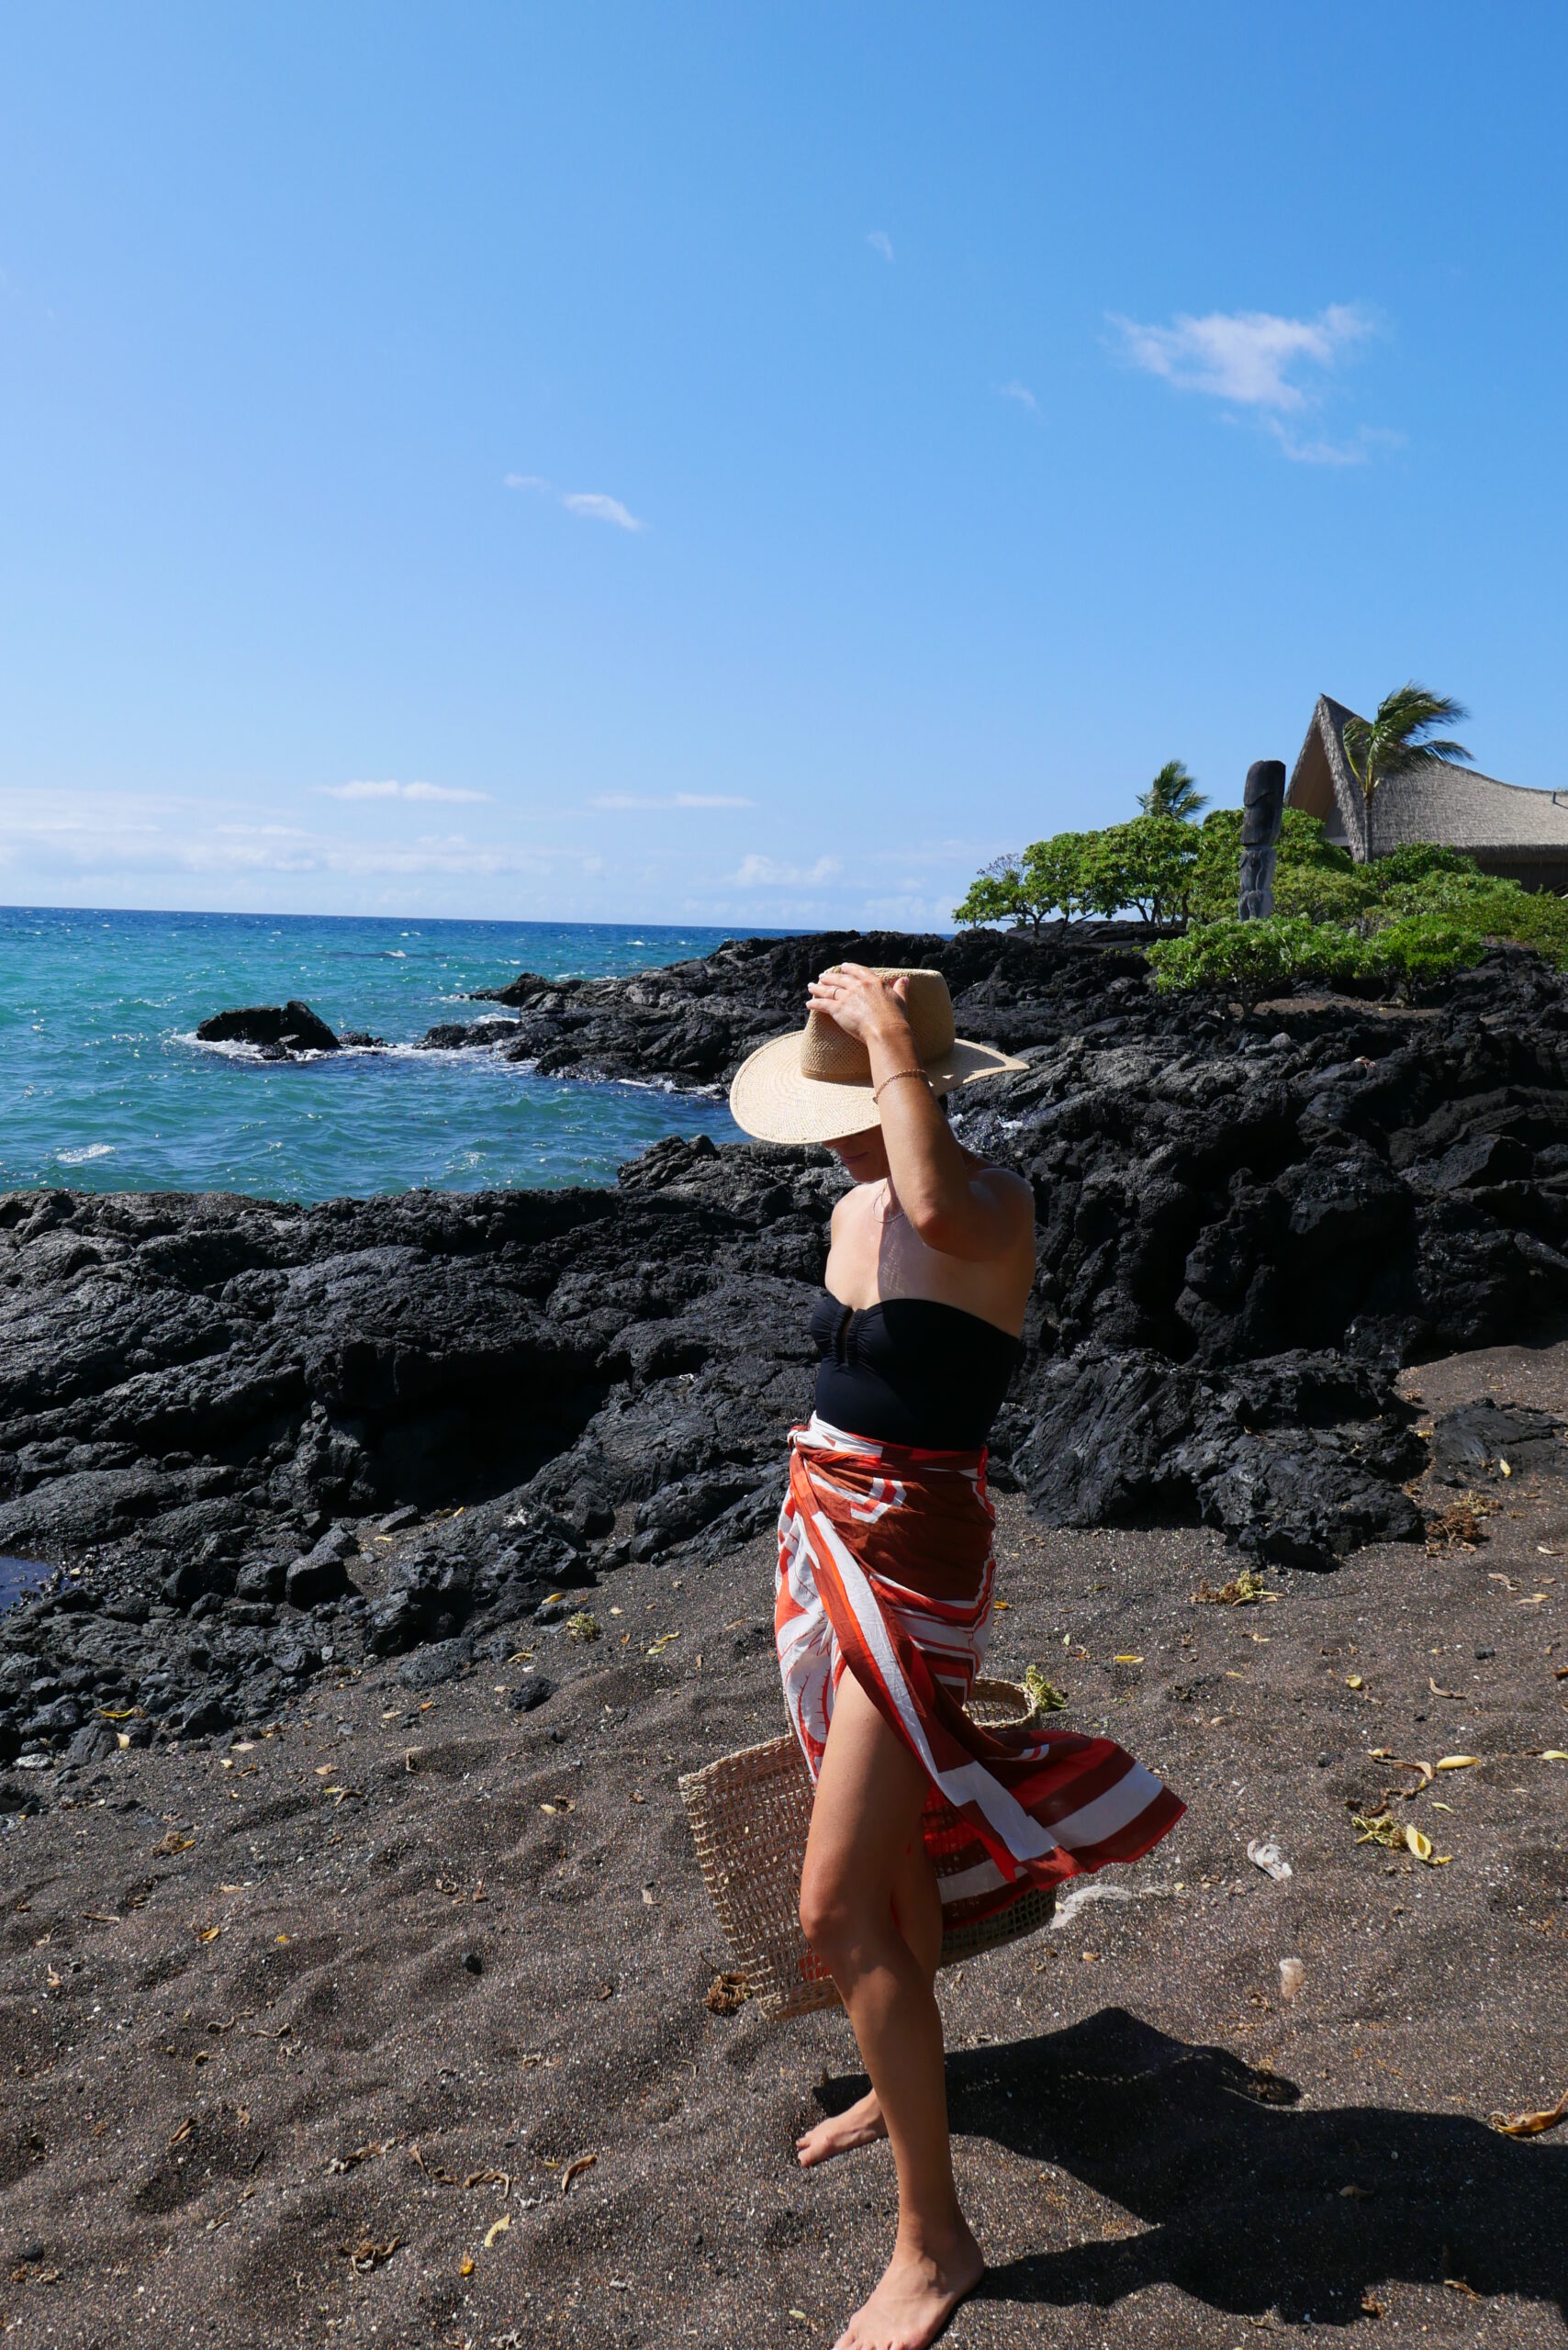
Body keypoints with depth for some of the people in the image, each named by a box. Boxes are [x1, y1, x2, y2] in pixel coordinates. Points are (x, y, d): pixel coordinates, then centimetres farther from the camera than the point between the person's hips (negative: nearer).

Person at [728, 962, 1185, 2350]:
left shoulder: (995, 1205, -19)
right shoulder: (853, 1212, 6)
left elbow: (938, 1214, -45)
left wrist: (893, 1035, -33)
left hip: (911, 1562, -8)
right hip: (825, 1545, 8)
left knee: (839, 1911, -7)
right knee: (887, 1846, 23)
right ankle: (901, 2087, 45)